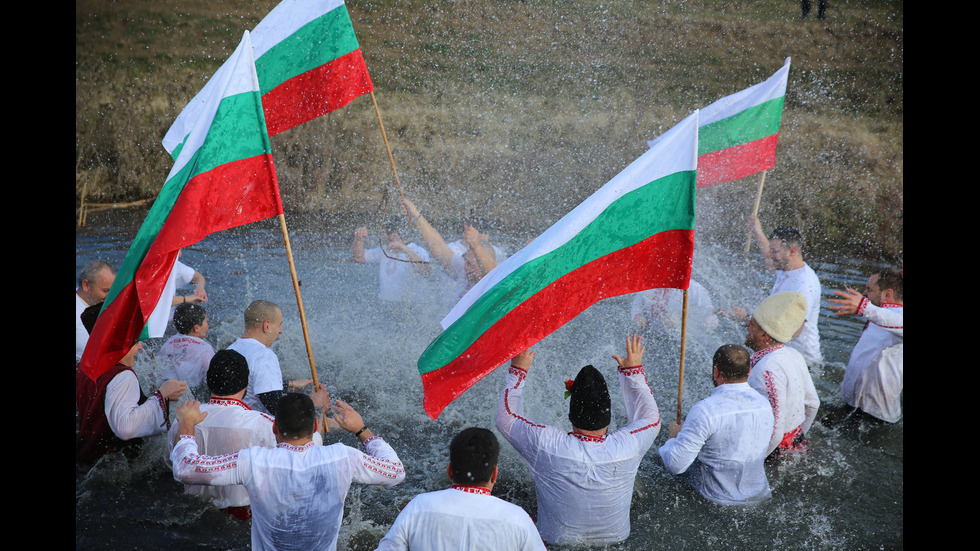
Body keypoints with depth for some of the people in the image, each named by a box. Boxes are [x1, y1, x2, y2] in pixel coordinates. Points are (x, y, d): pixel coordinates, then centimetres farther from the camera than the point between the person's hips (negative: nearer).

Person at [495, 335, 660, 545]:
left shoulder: (546, 445, -28)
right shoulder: (627, 446, -23)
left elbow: (506, 418, -9)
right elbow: (651, 418, 0)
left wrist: (518, 370, -3)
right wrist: (634, 370, 6)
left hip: (558, 541, -1)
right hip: (616, 539, 2)